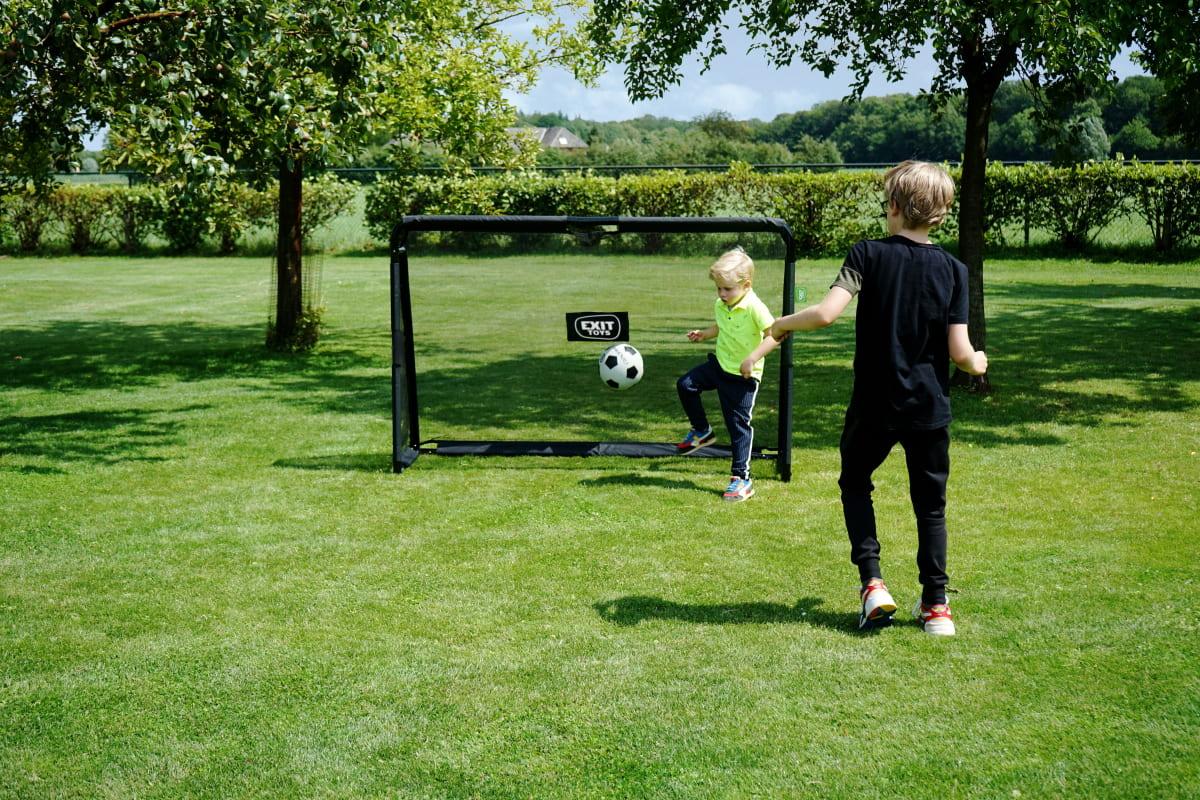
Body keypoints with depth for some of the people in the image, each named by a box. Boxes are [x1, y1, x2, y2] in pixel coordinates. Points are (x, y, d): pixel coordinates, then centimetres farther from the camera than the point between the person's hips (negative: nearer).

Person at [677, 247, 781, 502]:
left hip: (743, 376, -7)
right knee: (686, 385, 4)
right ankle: (702, 431, 24)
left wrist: (752, 359, -33)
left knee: (739, 425, -3)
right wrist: (704, 334, 3)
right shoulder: (720, 305, 1)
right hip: (719, 364, 7)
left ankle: (742, 479, 3)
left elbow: (774, 335, -28)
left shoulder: (754, 307, -23)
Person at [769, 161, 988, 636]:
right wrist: (977, 364, 16)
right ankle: (935, 605, 17)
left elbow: (826, 313, -22)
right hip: (930, 408, 2)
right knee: (930, 503, 14)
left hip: (874, 405, -2)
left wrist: (783, 324, -3)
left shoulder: (868, 255, -10)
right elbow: (959, 352, -7)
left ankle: (872, 584, 7)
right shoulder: (953, 270, -4)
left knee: (855, 483, 20)